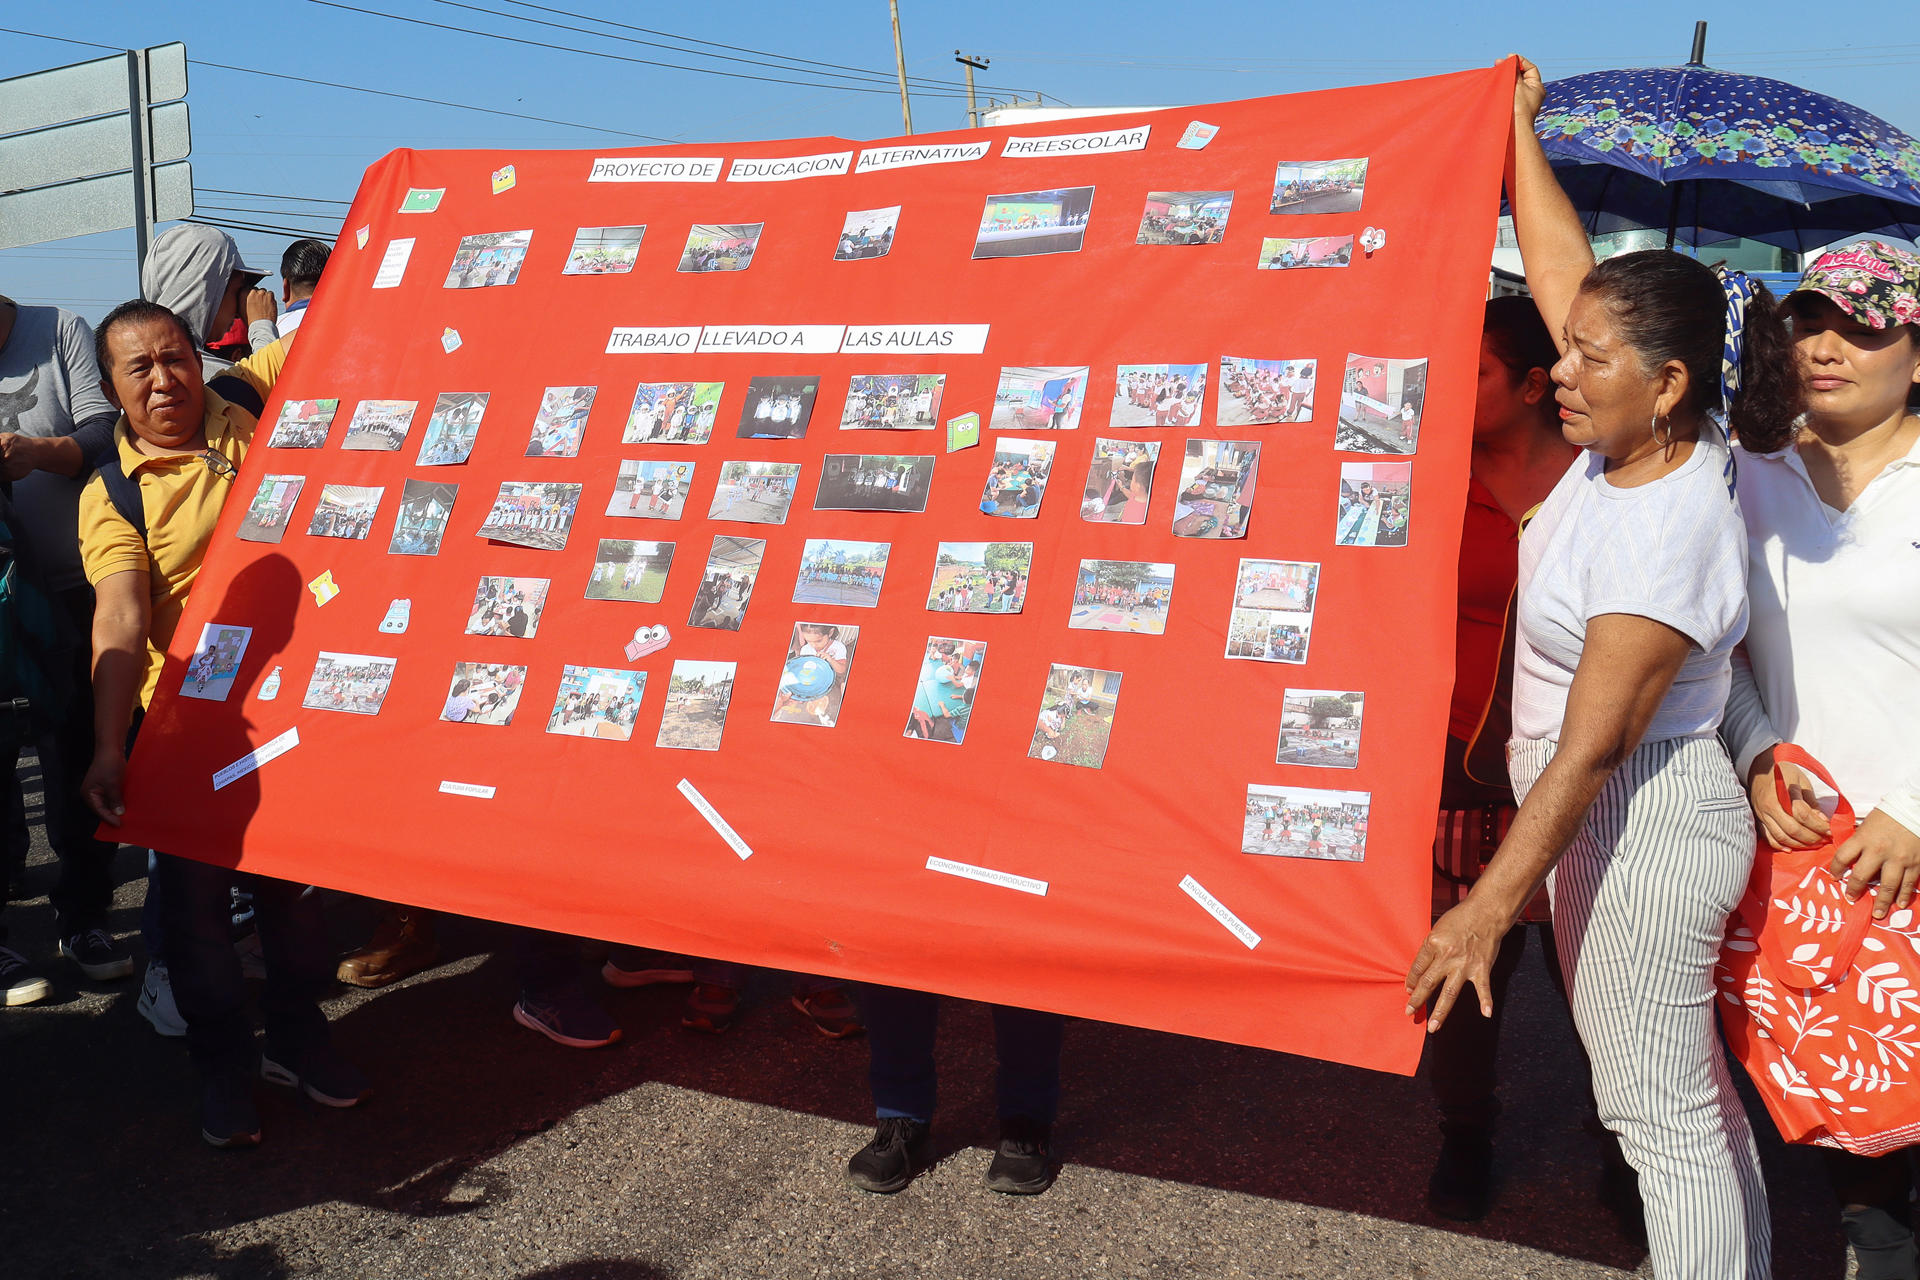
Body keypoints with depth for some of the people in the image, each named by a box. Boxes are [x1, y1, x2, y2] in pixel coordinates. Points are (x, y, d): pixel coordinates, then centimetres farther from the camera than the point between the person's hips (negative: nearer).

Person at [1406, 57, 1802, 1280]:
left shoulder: (1666, 534, -26)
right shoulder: (1646, 438, -2)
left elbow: (1591, 749, -27)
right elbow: (1562, 266, 10)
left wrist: (1485, 912, -24)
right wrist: (1520, 128, 18)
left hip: (1645, 829, -10)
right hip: (1614, 819, 10)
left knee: (1660, 1113, 3)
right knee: (1689, 1090, 21)